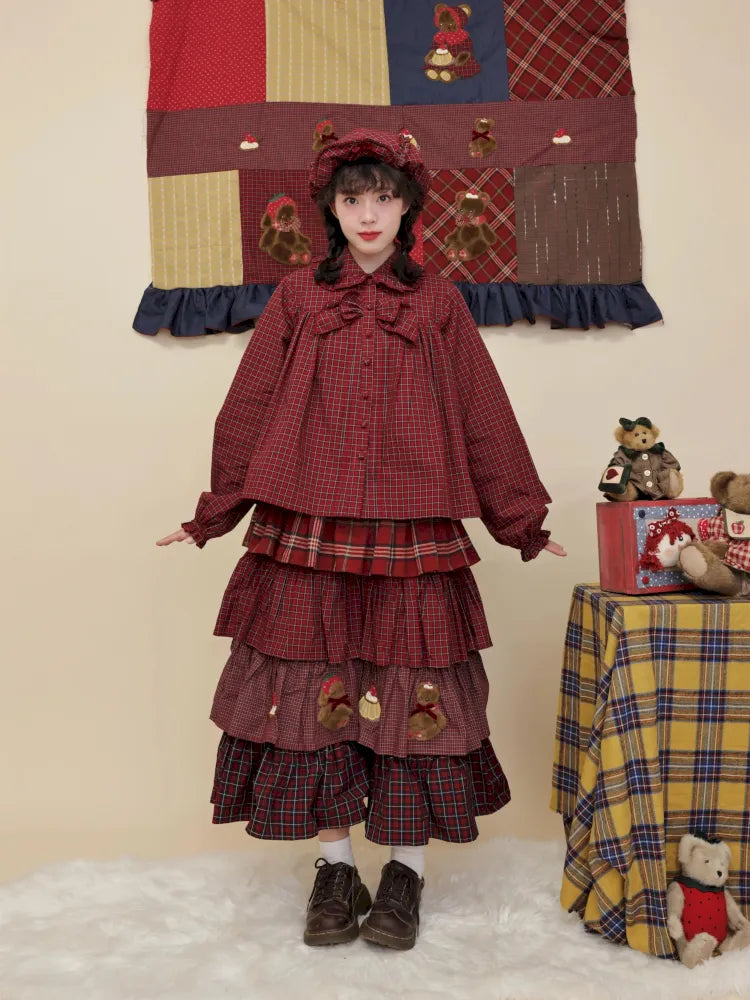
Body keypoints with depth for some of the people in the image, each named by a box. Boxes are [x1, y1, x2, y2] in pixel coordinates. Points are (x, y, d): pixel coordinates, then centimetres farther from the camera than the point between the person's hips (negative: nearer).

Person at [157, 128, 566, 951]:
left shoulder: (437, 304, 9)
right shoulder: (297, 297, 9)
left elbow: (486, 420, 9)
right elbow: (246, 411, 10)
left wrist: (522, 521, 10)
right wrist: (212, 514, 11)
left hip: (411, 538, 0)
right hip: (307, 536, 1)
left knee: (409, 693, 2)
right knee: (315, 691, 4)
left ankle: (405, 871, 20)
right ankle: (334, 868, 21)